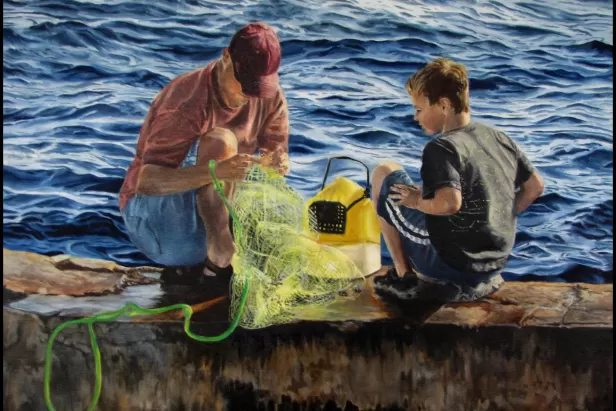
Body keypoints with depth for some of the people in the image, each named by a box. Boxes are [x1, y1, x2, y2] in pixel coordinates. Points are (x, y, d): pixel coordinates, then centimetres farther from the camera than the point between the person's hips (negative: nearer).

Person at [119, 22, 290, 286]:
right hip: (152, 204, -6)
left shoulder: (270, 98, -6)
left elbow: (276, 153, -4)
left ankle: (189, 267, 7)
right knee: (220, 141, -33)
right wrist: (214, 170, -50)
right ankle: (218, 262, -26)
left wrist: (277, 163, -31)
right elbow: (146, 180, -34)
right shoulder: (187, 100, -27)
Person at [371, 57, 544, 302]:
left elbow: (449, 203, -31)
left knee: (384, 174, 6)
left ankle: (404, 275, 7)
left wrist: (417, 201, -12)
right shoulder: (500, 139, 5)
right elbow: (535, 187, 12)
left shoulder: (441, 148, -17)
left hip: (449, 263, -7)